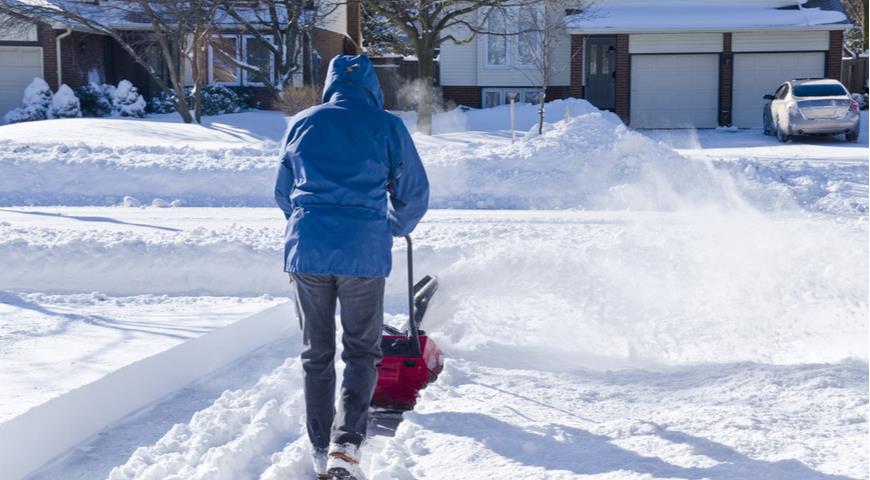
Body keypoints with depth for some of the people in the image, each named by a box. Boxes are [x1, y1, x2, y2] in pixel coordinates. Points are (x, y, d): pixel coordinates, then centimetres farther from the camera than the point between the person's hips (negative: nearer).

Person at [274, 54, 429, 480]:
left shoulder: (301, 124, 10)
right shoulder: (386, 126, 2)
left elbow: (283, 193, 19)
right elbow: (414, 193, 8)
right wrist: (396, 227, 28)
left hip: (305, 251, 2)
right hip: (364, 253, -2)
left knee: (316, 354, 14)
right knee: (362, 352, 9)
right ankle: (345, 445, -8)